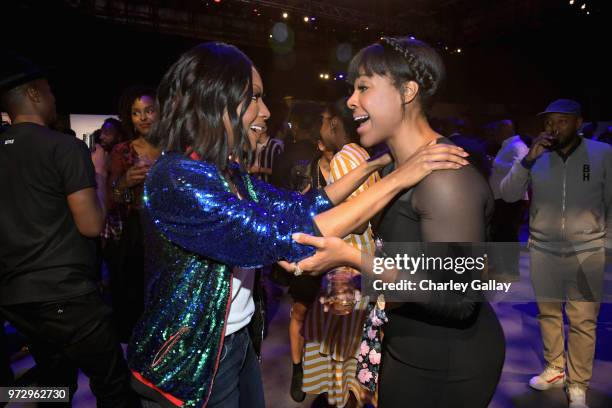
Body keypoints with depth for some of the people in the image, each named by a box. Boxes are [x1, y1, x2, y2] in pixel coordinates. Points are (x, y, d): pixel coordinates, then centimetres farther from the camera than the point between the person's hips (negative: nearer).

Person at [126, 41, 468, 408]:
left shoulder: (228, 171, 2)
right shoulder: (178, 178, -26)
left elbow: (296, 208, -1)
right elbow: (288, 236, -32)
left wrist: (373, 166, -8)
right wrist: (395, 180, -27)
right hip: (189, 363, -7)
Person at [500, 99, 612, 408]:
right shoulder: (536, 156, 0)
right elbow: (507, 195, -7)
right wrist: (528, 160, -17)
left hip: (587, 252, -2)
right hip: (543, 250, 2)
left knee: (583, 321, 2)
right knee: (548, 313, 12)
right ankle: (555, 370, 31)